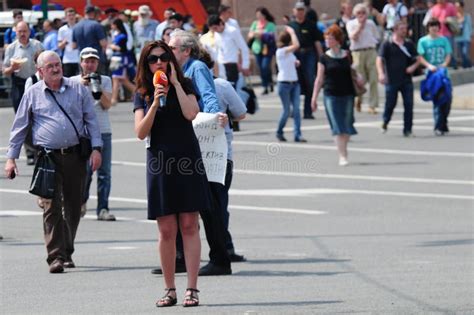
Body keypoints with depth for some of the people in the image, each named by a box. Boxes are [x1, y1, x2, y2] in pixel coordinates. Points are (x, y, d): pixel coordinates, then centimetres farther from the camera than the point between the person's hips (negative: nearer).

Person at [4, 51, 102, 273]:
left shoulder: (78, 90, 9)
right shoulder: (33, 94, 7)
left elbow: (91, 120, 11)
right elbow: (19, 127, 11)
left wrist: (96, 148, 1)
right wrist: (11, 157, 6)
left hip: (75, 155, 2)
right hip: (48, 156, -2)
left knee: (73, 207, 7)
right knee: (52, 207, -11)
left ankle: (67, 252, 21)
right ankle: (55, 257, -13)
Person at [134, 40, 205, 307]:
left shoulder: (185, 85, 4)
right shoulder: (143, 95, 7)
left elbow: (191, 113, -14)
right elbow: (141, 132, -3)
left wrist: (175, 82, -10)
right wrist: (156, 103, -14)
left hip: (188, 160, -2)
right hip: (160, 163, 2)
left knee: (189, 225, -6)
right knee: (167, 230, 2)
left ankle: (192, 288, -7)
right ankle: (170, 290, 9)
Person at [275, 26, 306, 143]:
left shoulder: (290, 52, 12)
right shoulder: (281, 51, -13)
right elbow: (296, 45, -25)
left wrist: (296, 63, 4)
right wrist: (292, 32, -15)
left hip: (294, 83, 7)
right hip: (284, 84, -7)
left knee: (296, 109, -4)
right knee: (287, 111, -1)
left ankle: (298, 135, -6)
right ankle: (279, 132, 20)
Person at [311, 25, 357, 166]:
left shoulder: (347, 56, 4)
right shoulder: (325, 58, 1)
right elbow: (319, 79, 4)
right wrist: (314, 98, 1)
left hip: (347, 95, 1)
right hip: (331, 95, -1)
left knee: (347, 126, 6)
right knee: (337, 127, -7)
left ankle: (343, 149, 26)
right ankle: (342, 156, -8)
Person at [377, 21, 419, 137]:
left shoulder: (409, 45, 11)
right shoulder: (387, 44, 0)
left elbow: (417, 59, 17)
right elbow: (380, 59, -6)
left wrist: (413, 66, -5)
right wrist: (381, 73, -21)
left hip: (406, 80, 3)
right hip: (391, 80, -3)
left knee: (408, 104, -3)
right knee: (390, 103, 3)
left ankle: (407, 130, 4)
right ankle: (385, 123, 31)